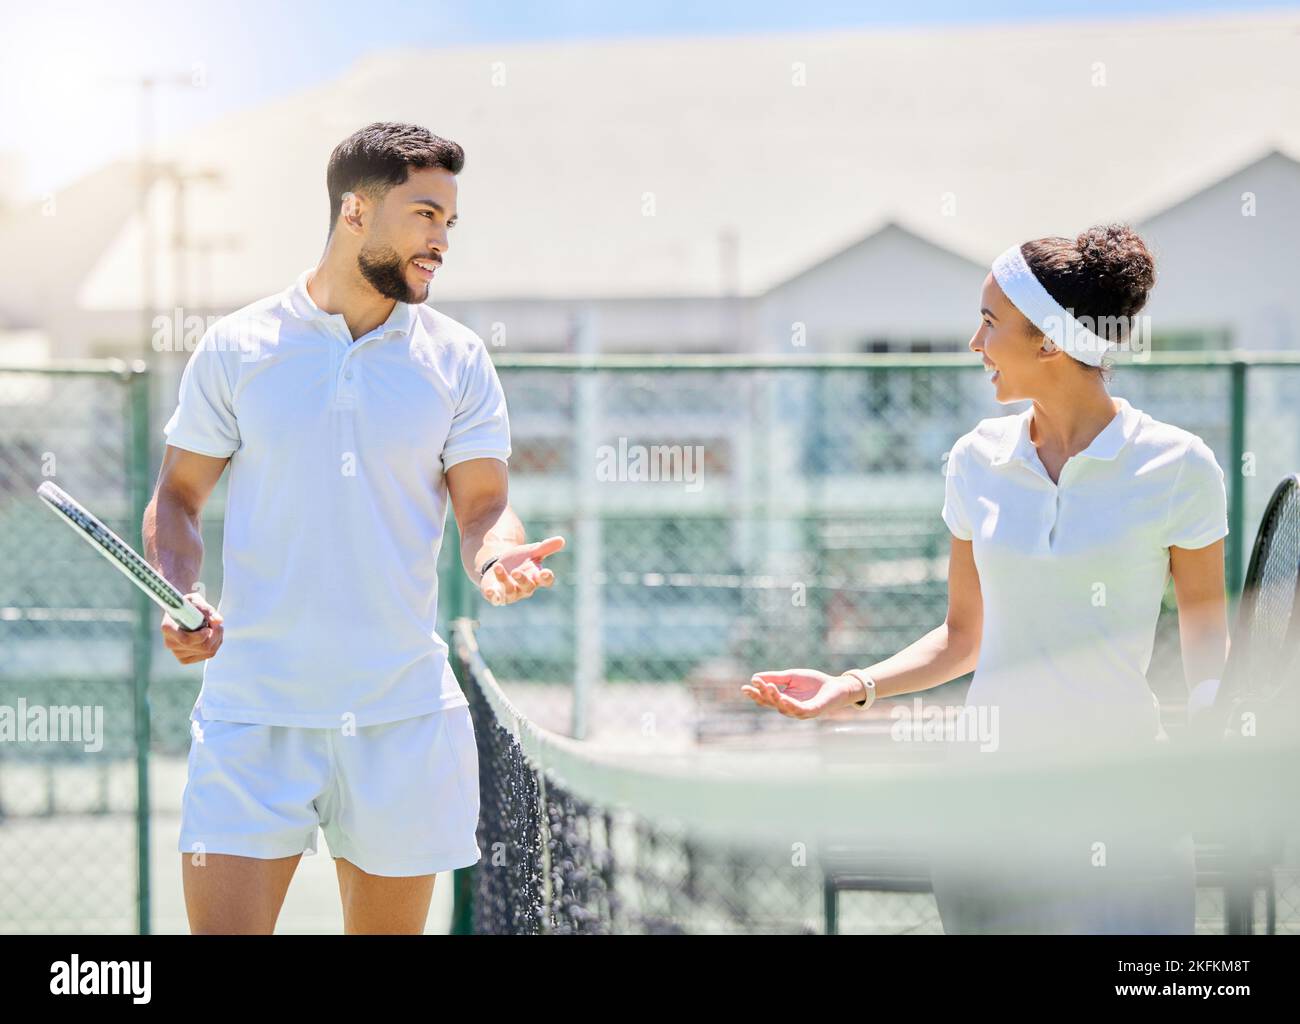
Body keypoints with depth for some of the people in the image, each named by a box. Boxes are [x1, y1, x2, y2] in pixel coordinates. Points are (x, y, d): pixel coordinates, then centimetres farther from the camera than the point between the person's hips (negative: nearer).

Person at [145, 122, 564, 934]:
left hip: (404, 718, 2)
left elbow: (484, 505, 2)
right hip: (253, 712, -1)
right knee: (222, 924, -8)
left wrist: (498, 558, -21)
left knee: (388, 927, 7)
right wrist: (178, 596, -10)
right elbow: (178, 499, 9)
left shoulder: (457, 359, 6)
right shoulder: (237, 348, 3)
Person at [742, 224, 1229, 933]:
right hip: (989, 790, 3)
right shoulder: (978, 460, 5)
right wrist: (851, 687, 0)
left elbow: (1207, 634, 2)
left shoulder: (1175, 465, -6)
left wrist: (1208, 719, -16)